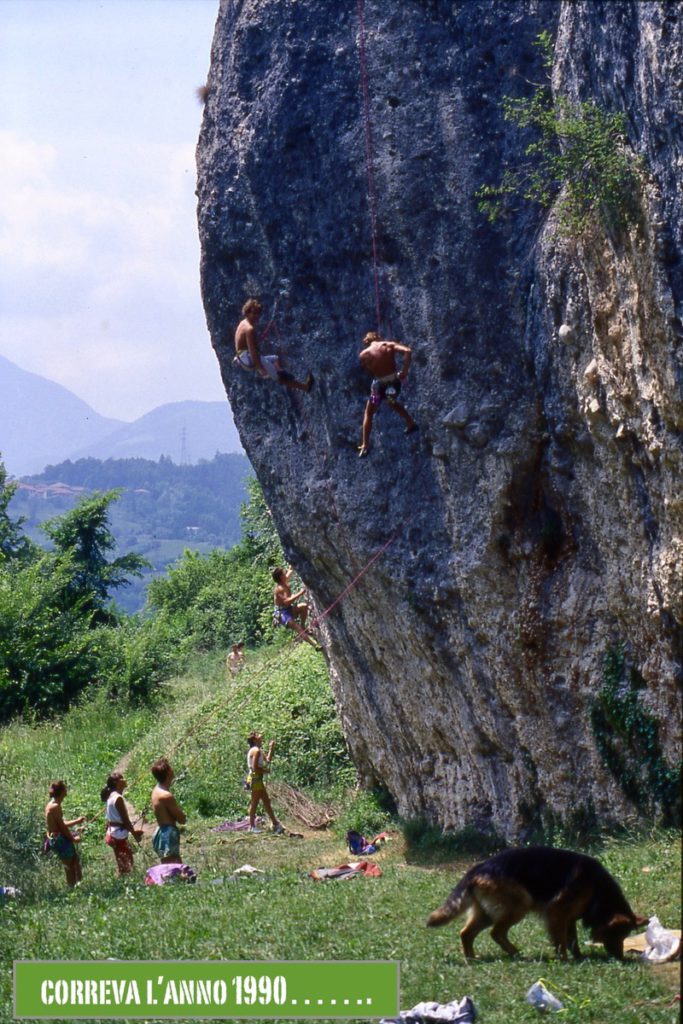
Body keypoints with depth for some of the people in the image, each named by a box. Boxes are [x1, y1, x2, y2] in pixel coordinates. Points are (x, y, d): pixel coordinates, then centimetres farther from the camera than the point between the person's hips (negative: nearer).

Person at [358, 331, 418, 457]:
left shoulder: (364, 355, -5)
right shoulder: (389, 345, -3)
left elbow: (368, 371, 2)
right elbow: (408, 351, -14)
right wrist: (404, 371, -9)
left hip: (380, 384, -3)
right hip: (394, 381, 3)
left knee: (368, 413, 14)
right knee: (392, 403, 37)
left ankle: (365, 446, 10)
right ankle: (411, 423, 42)